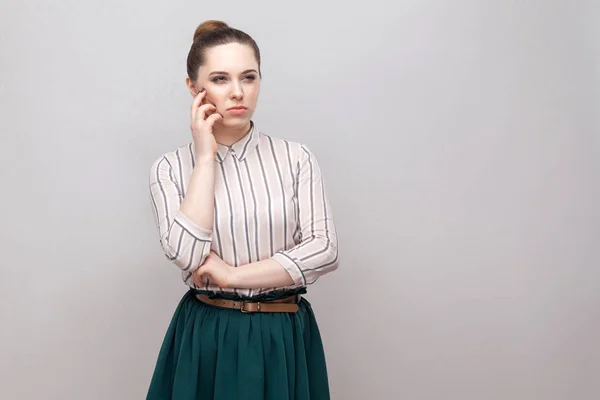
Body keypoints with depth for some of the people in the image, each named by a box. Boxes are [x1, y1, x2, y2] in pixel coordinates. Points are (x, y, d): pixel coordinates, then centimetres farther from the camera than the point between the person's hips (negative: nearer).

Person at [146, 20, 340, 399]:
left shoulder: (297, 158, -3)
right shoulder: (171, 168, -2)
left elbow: (324, 250, -11)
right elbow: (187, 255, -16)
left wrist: (230, 275, -12)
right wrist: (205, 158, -14)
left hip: (284, 337, 1)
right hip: (206, 339, -1)